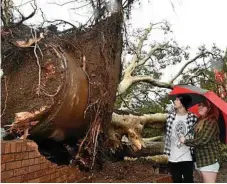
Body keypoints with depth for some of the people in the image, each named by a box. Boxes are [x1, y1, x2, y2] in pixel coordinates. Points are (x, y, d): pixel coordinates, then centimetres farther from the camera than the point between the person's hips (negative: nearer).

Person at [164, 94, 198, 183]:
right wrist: (166, 151, 5)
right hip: (173, 157, 3)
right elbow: (168, 134, 7)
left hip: (187, 157, -3)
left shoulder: (193, 118, -8)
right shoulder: (170, 116, 1)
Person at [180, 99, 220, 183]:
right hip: (202, 159, 9)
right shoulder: (200, 121, 14)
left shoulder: (211, 122, -14)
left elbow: (203, 140, -22)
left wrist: (185, 141, -13)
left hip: (209, 160, -9)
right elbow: (196, 138, 17)